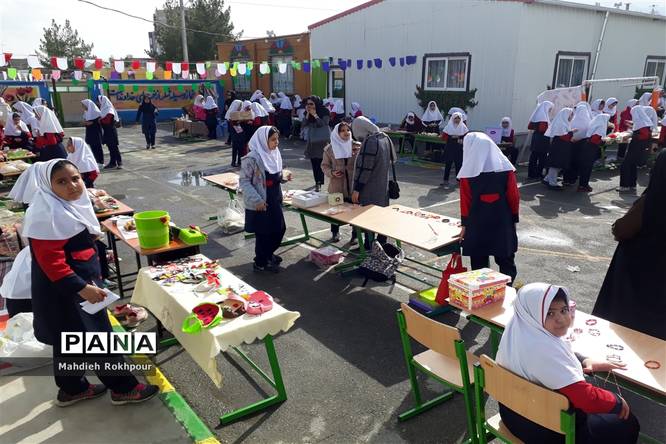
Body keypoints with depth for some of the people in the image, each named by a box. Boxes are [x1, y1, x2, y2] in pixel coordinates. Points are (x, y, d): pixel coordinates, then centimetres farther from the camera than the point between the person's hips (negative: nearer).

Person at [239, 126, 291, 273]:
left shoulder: (275, 154, 4)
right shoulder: (252, 158, -20)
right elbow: (244, 181, -18)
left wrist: (283, 177, -4)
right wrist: (256, 200, -24)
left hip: (275, 200, 8)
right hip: (260, 204, -7)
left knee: (279, 229, 15)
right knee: (263, 233, 5)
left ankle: (268, 254, 40)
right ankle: (260, 263, 26)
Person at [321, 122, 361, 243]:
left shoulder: (357, 147, -1)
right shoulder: (329, 149, 1)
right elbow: (324, 165, 7)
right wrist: (331, 172, -11)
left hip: (353, 186, -1)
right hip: (337, 186, 1)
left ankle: (355, 235, 23)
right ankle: (335, 233, 34)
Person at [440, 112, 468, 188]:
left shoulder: (463, 127, 4)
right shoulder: (449, 126, 0)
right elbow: (443, 137, -2)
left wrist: (462, 140, -12)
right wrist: (451, 137, -15)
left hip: (459, 148, 2)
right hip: (450, 147, -2)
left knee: (459, 164, 5)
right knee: (448, 164, -3)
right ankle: (446, 180, 1)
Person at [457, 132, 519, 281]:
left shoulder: (468, 171, -8)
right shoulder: (505, 167, -3)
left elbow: (465, 201, -4)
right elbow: (514, 196, -1)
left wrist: (465, 224, 4)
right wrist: (514, 218, 9)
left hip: (477, 224, -1)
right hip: (503, 223, 2)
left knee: (479, 263, 10)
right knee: (506, 261, 14)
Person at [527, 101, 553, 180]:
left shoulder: (536, 115, 10)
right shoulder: (543, 116, -15)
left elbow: (529, 127, 14)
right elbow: (543, 129, -23)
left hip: (535, 137, 9)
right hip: (542, 139, -9)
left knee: (534, 156, 10)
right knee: (542, 157, -1)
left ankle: (531, 174, 15)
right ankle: (538, 175, 2)